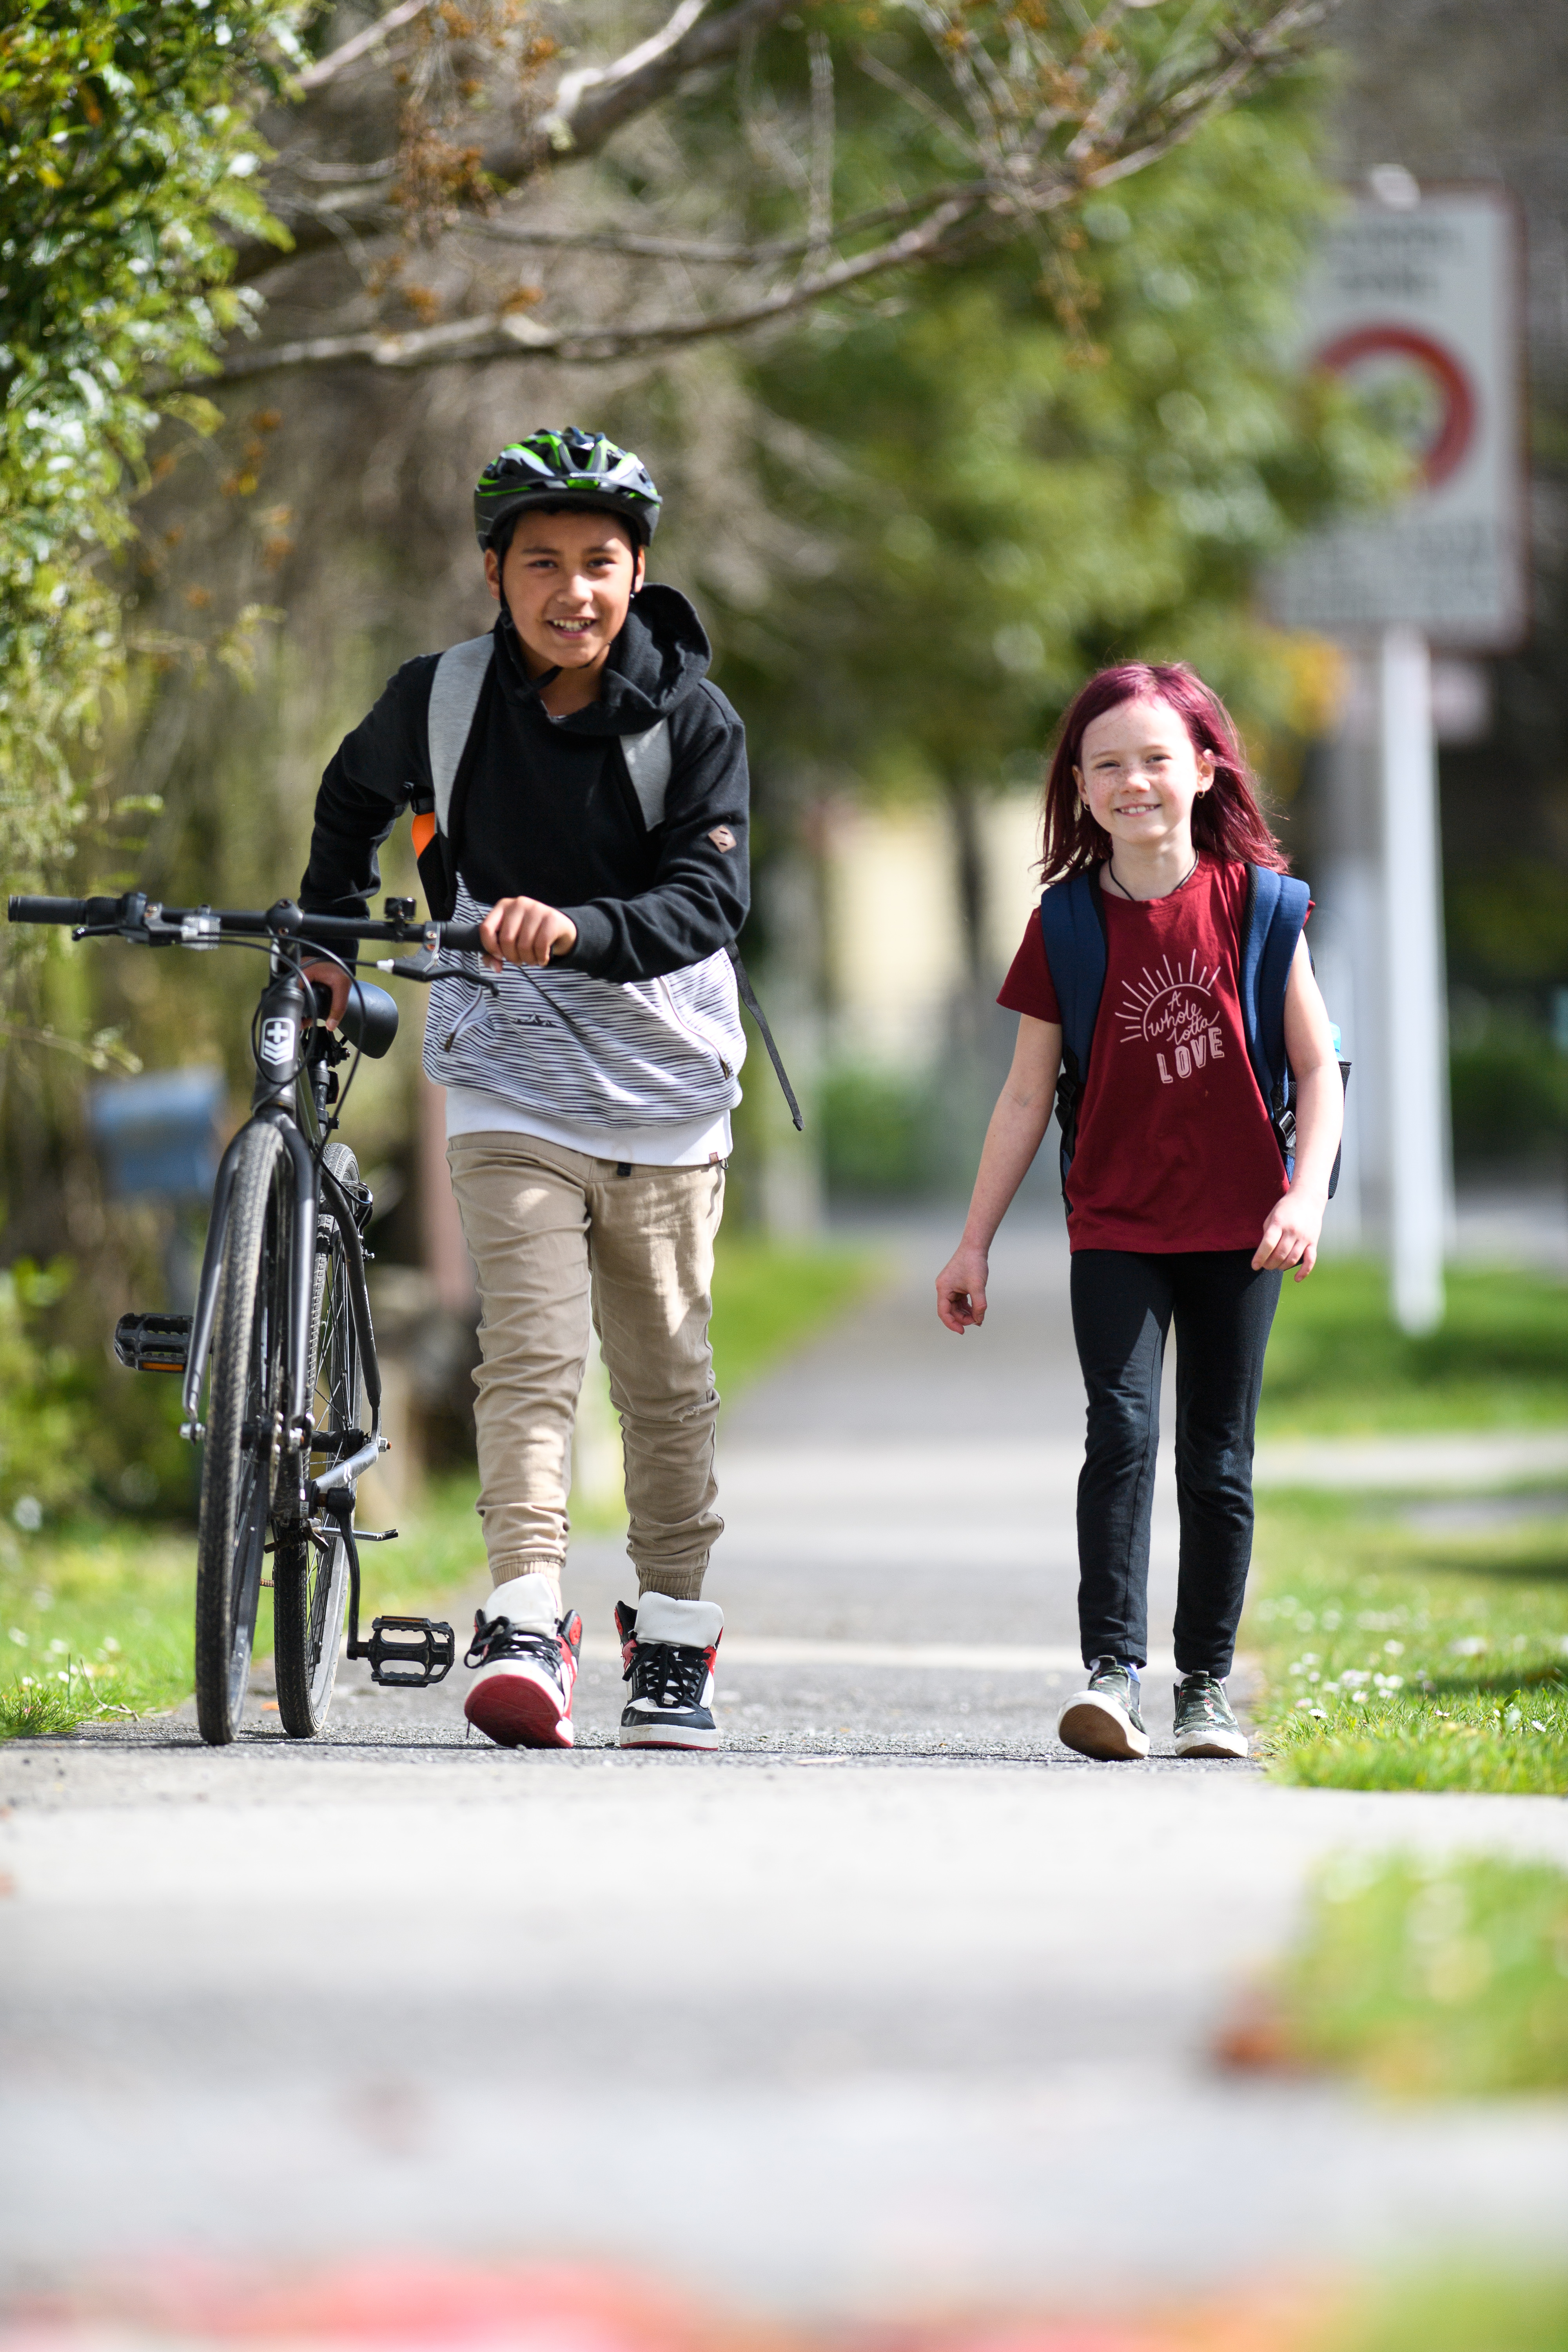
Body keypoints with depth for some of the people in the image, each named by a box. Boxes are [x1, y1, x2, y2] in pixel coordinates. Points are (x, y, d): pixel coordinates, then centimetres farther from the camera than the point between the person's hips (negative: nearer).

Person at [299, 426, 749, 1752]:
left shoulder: (691, 721, -10)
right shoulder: (442, 699, -4)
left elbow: (709, 897, -22)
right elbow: (355, 798, 18)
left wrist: (580, 930, -37)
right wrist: (329, 935, 18)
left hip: (663, 1089, 0)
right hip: (510, 1079, 0)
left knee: (667, 1374, 9)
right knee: (528, 1352, -15)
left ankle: (675, 1641, 21)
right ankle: (527, 1627, -24)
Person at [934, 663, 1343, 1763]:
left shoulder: (1255, 904, -2)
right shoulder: (1066, 926, 1)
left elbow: (1319, 1063, 2)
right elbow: (1028, 1096, 7)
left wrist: (1307, 1193, -11)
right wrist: (976, 1242, 7)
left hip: (1235, 1228, 0)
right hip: (1115, 1228, 0)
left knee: (1218, 1460, 5)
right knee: (1123, 1433, -15)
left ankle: (1208, 1684, 15)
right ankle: (1113, 1672, -17)